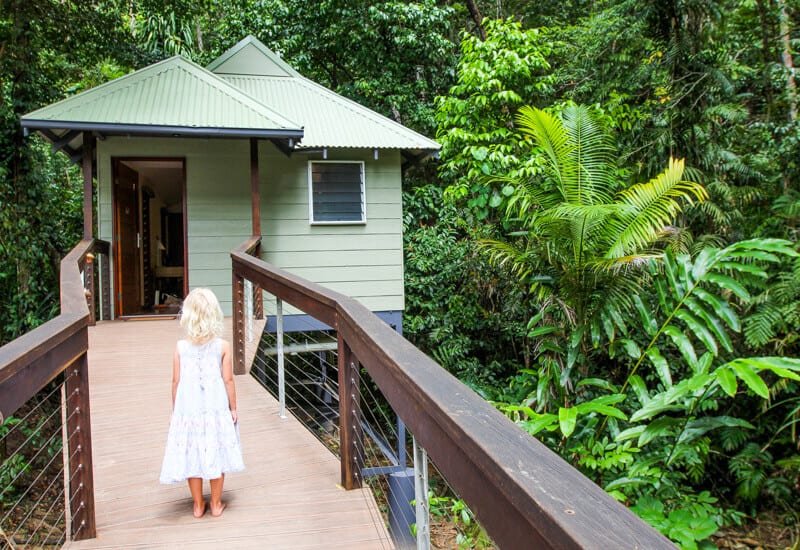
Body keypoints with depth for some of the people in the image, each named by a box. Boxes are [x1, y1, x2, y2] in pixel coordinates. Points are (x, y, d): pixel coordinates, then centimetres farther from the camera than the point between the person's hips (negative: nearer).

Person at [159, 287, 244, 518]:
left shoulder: (181, 347, -7)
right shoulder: (222, 346, -10)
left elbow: (176, 381, -1)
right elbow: (228, 380, -6)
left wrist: (175, 410, 11)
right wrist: (233, 408, 5)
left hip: (188, 410, 1)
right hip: (216, 409, -1)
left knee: (193, 455, 12)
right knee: (215, 455, 12)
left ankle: (198, 505, 24)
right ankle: (216, 504, 23)